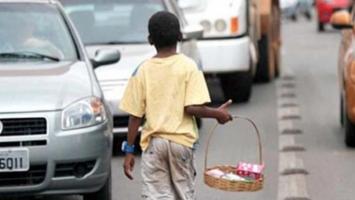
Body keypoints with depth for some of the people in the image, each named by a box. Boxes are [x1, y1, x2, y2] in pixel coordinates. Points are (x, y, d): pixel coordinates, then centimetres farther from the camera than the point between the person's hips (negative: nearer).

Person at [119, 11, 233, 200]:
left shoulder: (143, 70, -1)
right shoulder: (189, 67, -5)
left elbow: (135, 116, -1)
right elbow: (192, 108, -14)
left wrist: (129, 150, 5)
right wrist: (217, 113, 3)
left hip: (153, 142, 0)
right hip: (181, 141, 0)